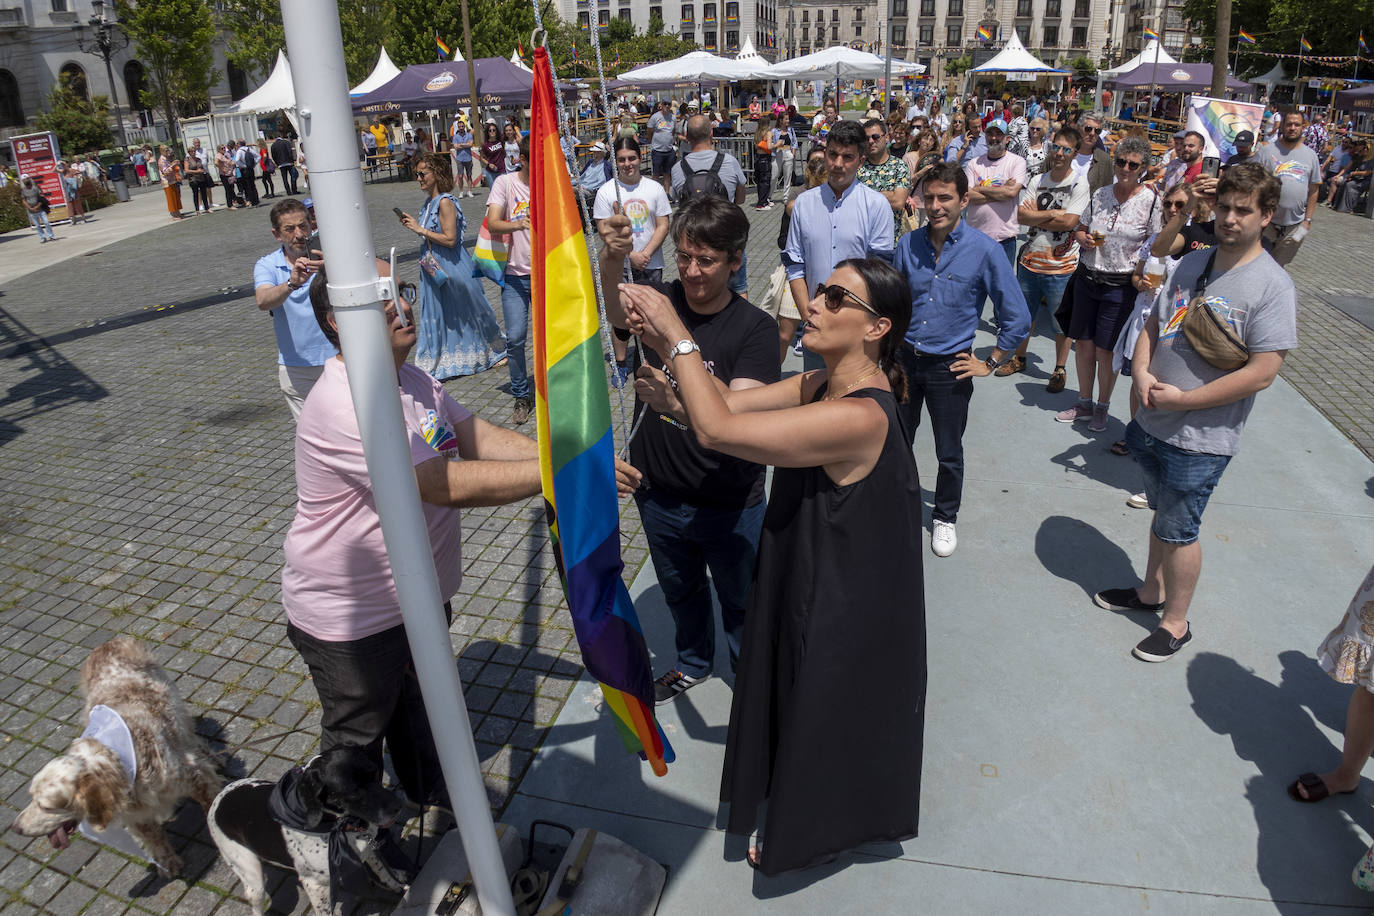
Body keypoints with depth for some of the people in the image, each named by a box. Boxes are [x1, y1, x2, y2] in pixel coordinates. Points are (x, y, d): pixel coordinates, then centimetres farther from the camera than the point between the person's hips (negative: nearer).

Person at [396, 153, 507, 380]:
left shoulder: (445, 202, -18)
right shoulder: (430, 201, 9)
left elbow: (450, 239, -24)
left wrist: (420, 230, -21)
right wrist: (413, 224, 5)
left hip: (451, 266, -9)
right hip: (434, 266, 9)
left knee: (460, 311, 5)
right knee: (437, 312, 13)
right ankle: (439, 362, 23)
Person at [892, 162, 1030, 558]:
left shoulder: (985, 251, -12)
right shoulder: (909, 244, -3)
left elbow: (1017, 318, -6)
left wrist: (990, 364, -4)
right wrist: (891, 343, 9)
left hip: (949, 367, -2)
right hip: (905, 358, 3)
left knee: (949, 453, 11)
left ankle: (945, 518, 33)